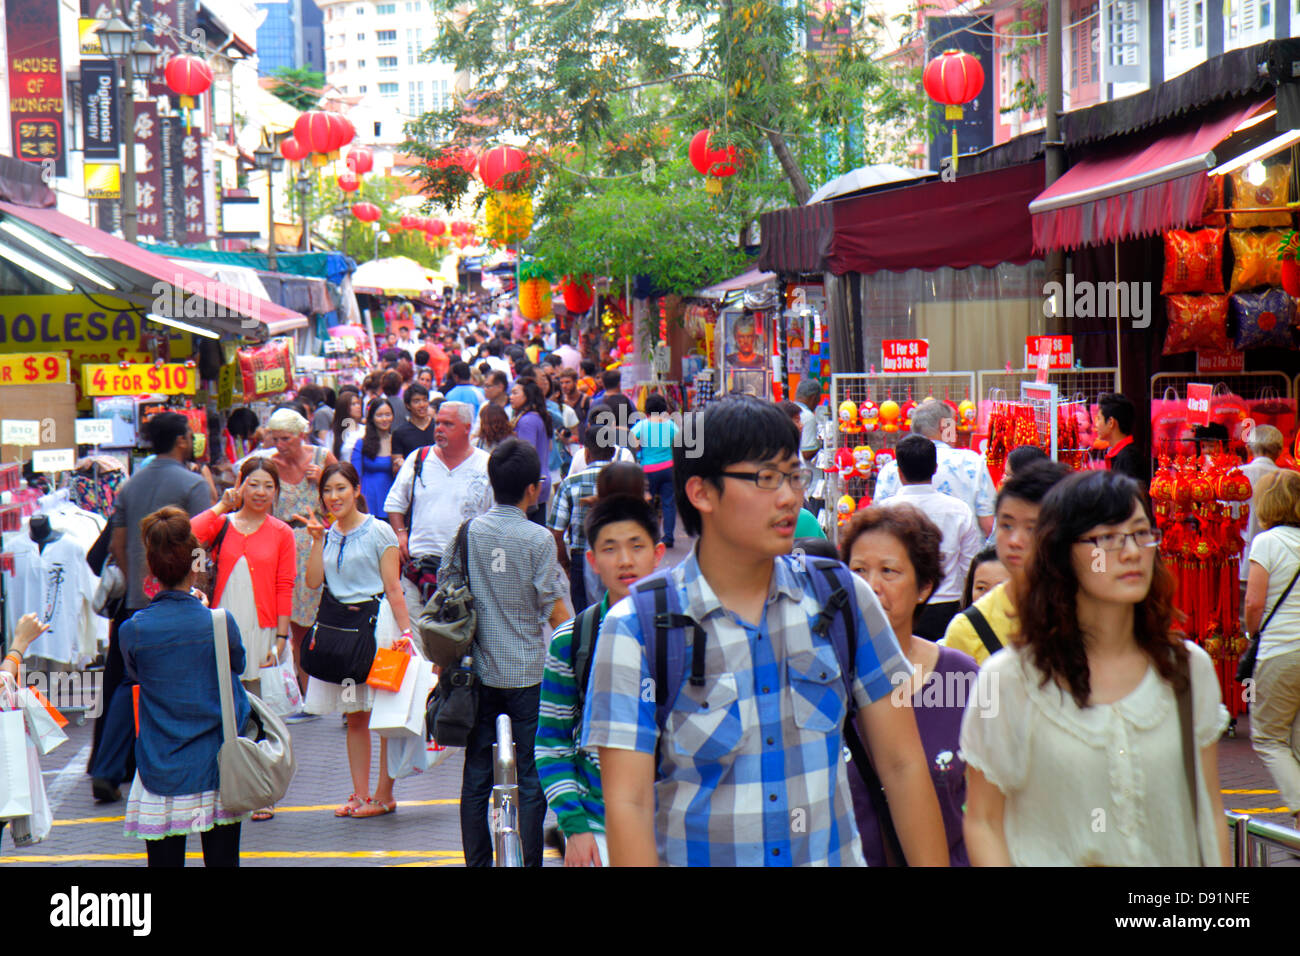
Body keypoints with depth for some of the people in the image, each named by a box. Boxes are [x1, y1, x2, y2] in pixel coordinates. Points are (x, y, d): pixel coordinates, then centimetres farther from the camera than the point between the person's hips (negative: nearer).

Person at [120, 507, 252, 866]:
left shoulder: (134, 630, -10)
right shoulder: (220, 623, -11)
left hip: (162, 778, 0)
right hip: (218, 769, 0)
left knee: (165, 859, 6)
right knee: (222, 858, 9)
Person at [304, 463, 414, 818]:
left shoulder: (379, 532, -2)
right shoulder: (326, 533, 13)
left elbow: (393, 587, -4)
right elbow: (313, 581, 2)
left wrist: (406, 631, -9)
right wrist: (318, 540, -3)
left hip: (375, 622, -5)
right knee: (354, 716, 9)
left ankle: (384, 795, 2)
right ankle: (360, 794, 14)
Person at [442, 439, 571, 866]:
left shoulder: (466, 532, 1)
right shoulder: (538, 539, -11)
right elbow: (556, 613, -10)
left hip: (477, 672, 4)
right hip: (528, 672, -4)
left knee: (476, 779, 10)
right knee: (531, 779, 3)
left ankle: (477, 862, 15)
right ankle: (530, 862, 5)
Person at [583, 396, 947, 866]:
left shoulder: (842, 598, -1)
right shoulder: (636, 628, -11)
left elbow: (903, 765, 1)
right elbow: (627, 804, -15)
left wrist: (933, 862, -6)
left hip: (836, 853, 3)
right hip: (697, 855, -3)